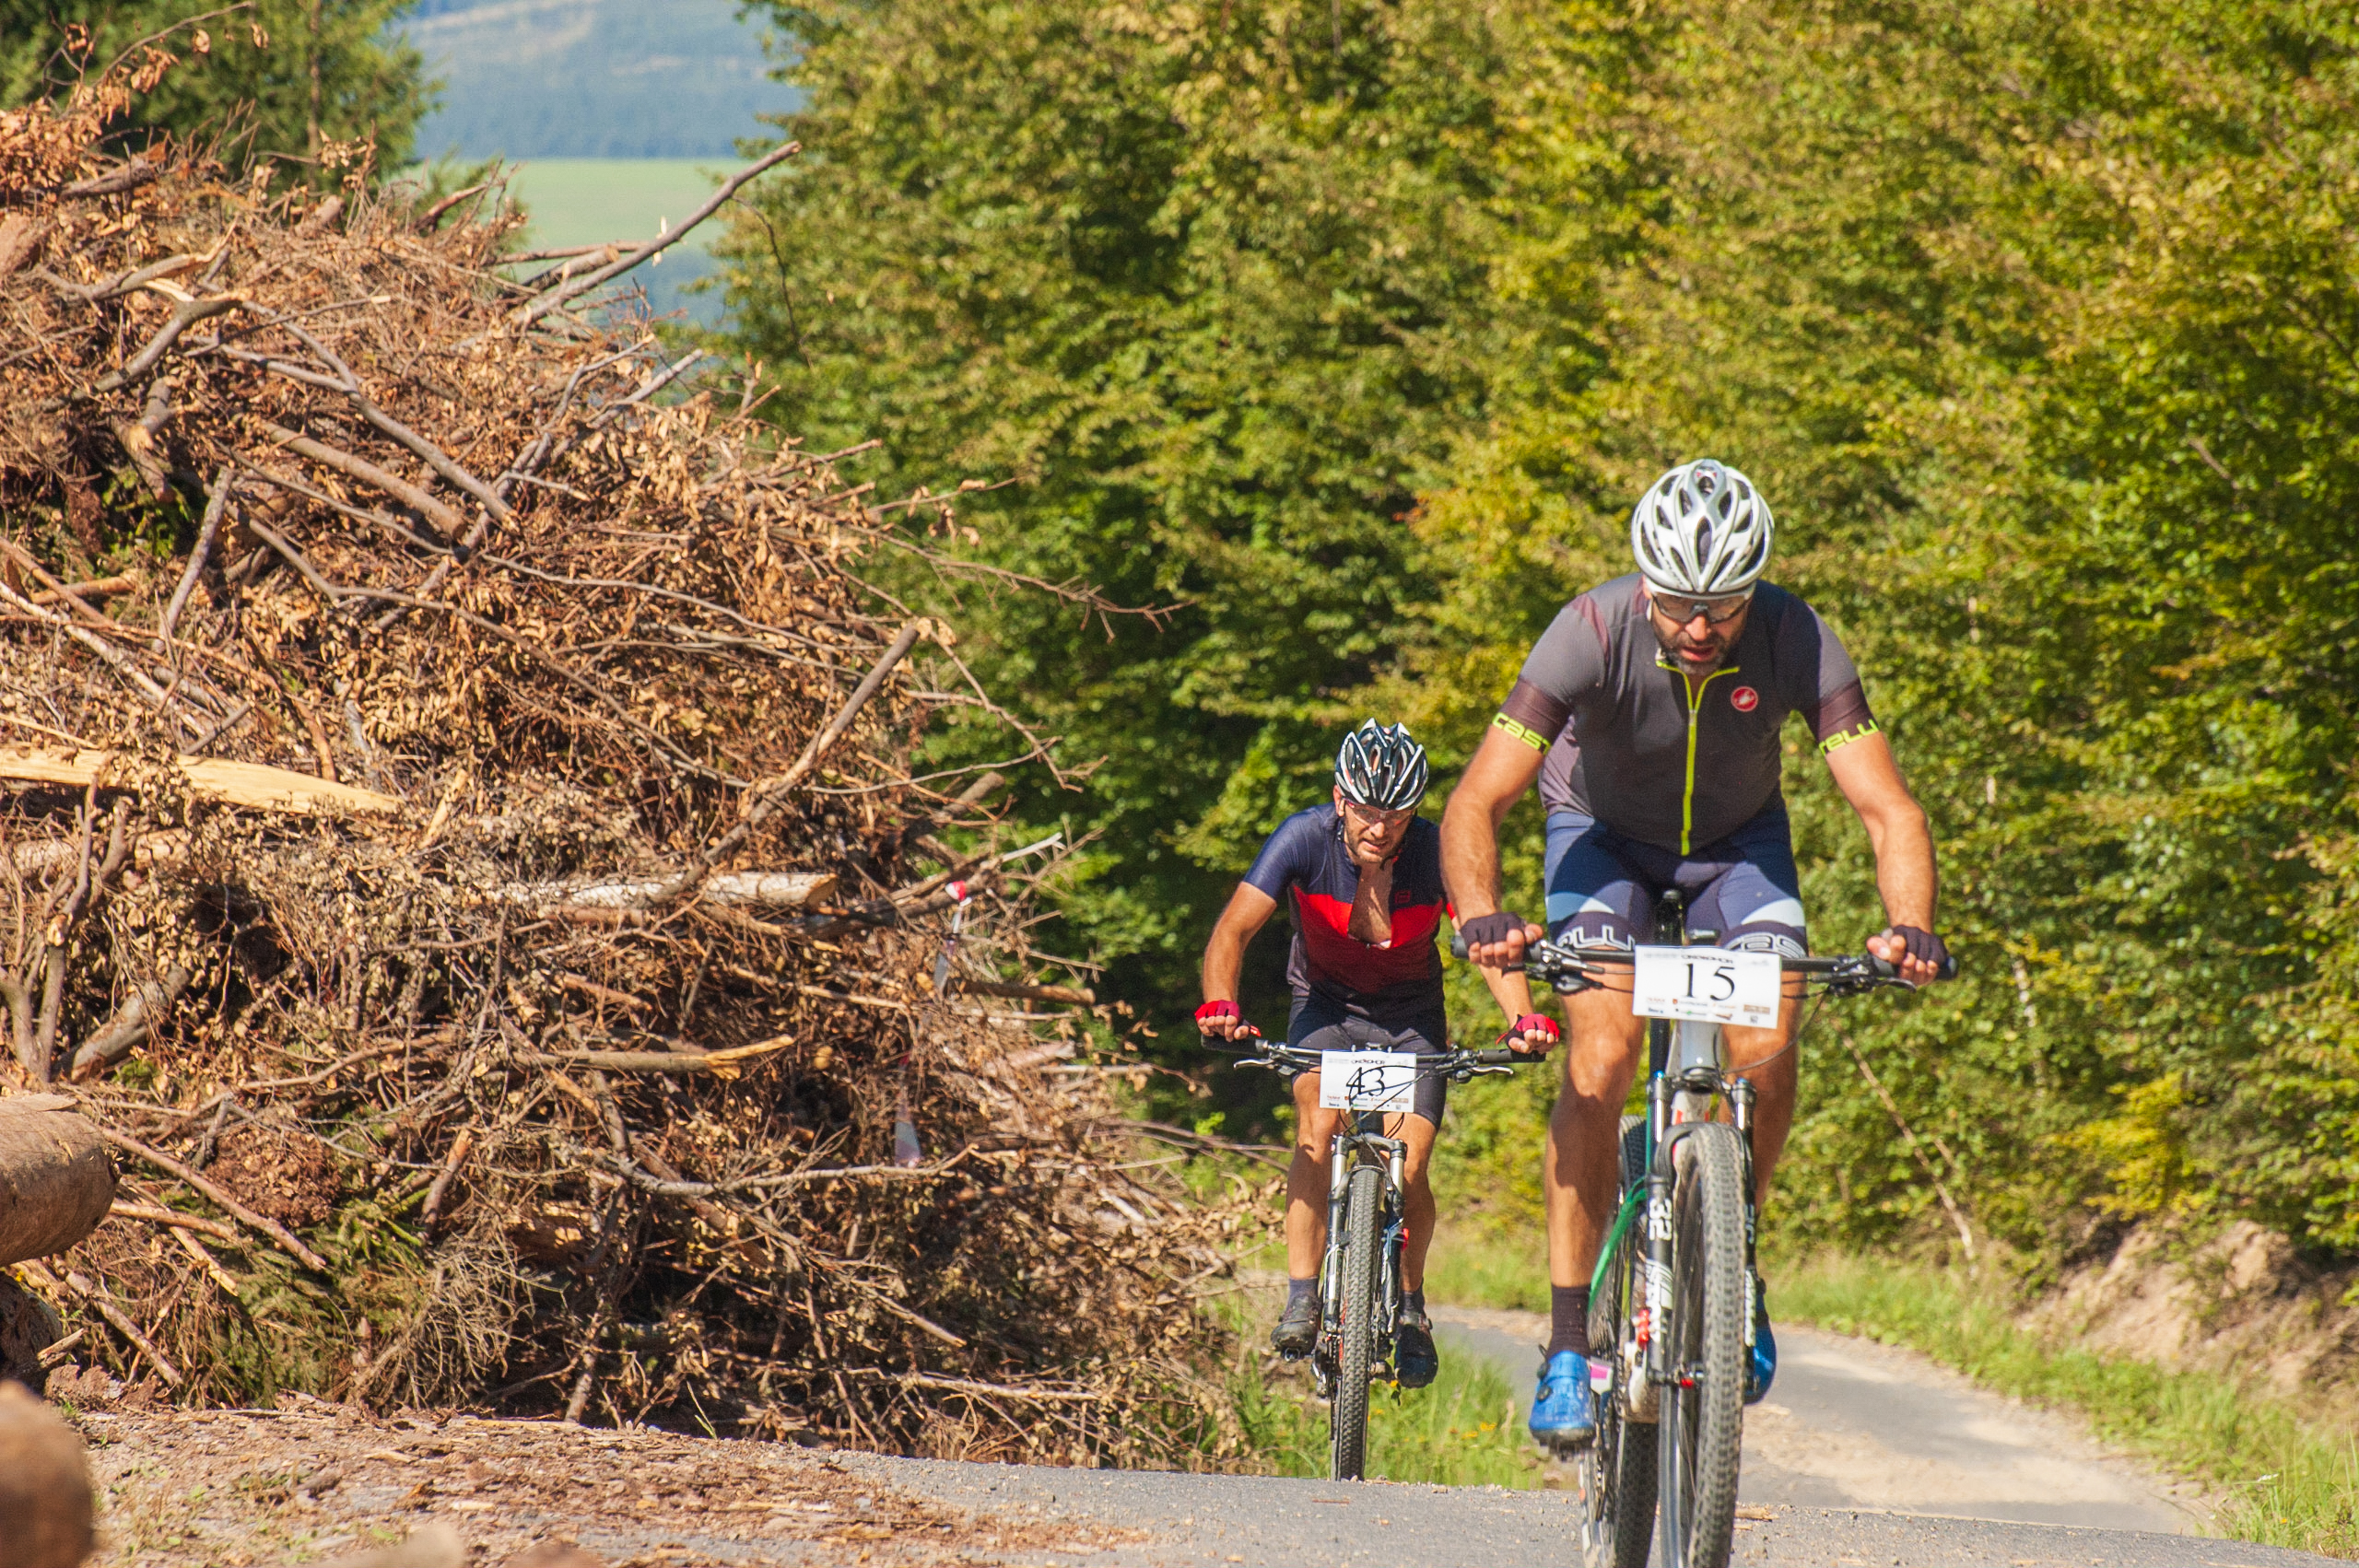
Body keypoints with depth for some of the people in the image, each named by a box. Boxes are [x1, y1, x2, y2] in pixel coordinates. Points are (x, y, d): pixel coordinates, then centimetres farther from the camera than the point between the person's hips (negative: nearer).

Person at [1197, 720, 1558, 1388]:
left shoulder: (1434, 852, -25)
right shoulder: (1305, 839, -25)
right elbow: (1233, 931, -28)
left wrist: (1524, 1018, -49)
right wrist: (1220, 1007, -46)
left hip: (1411, 1015, 0)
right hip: (1326, 1003, 0)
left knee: (1407, 1171, -12)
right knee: (1319, 1127, -26)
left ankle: (1410, 1305, 15)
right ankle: (1301, 1301, -21)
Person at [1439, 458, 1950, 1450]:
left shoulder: (1795, 643, -29)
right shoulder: (1594, 634, -32)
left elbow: (1887, 808, -30)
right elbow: (1477, 803, -35)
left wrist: (1911, 928, -49)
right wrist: (1481, 917, -53)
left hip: (1737, 839, 1)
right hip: (1604, 832, -1)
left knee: (1766, 1046, -22)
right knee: (1601, 1055, -23)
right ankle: (1569, 1342, -16)